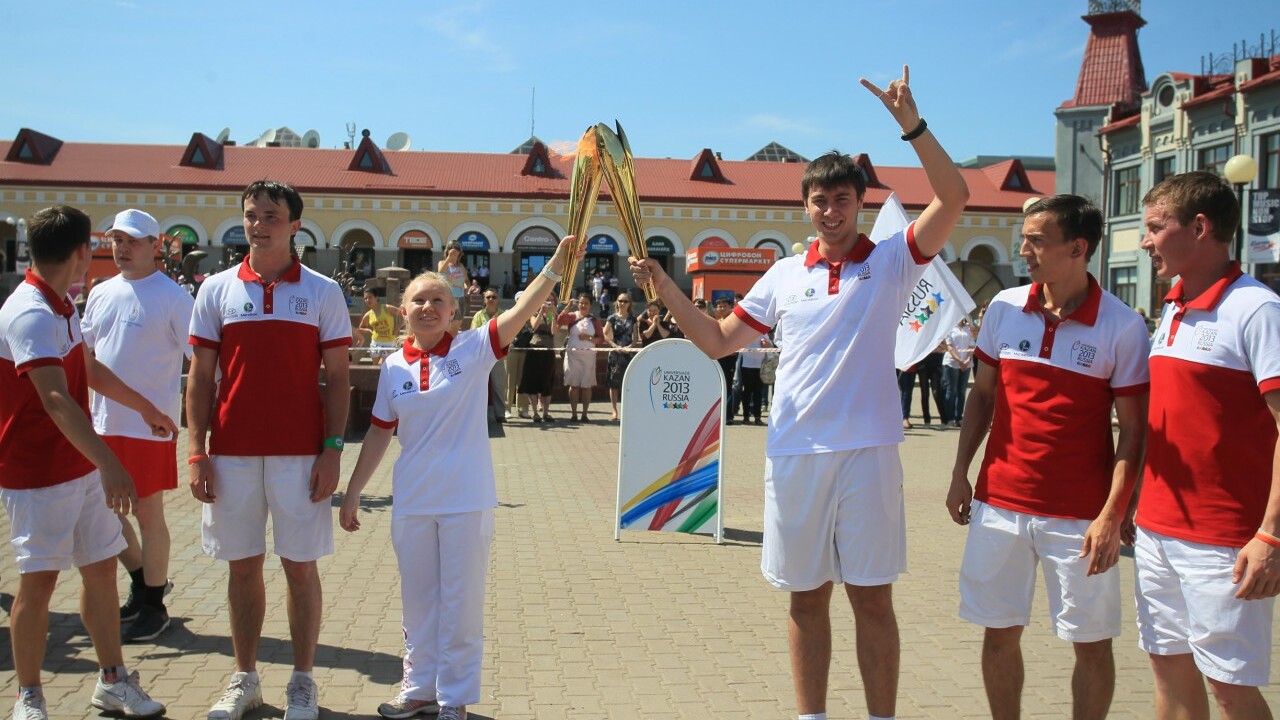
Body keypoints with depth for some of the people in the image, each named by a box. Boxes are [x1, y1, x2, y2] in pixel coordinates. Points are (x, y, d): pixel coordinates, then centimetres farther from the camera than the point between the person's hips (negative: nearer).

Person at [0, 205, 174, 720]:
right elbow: (56, 399, -34)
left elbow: (89, 369, 26)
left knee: (101, 569, 11)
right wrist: (108, 463, -42)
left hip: (82, 466, 9)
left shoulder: (62, 305, 10)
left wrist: (145, 407, 36)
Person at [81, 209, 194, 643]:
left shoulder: (172, 297, -11)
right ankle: (141, 580, 36)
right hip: (102, 423, 7)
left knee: (148, 515, 3)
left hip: (149, 425, -7)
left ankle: (154, 606, 18)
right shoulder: (101, 293, 9)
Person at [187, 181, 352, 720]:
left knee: (300, 566, 5)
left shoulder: (322, 291, 2)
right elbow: (200, 377, 6)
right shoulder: (217, 289, 6)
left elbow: (338, 377, 1)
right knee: (243, 565, 10)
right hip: (232, 453, 2)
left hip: (300, 454, -2)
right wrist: (197, 452, -1)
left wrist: (332, 450, -6)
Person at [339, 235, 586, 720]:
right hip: (411, 502, 3)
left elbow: (522, 311, -20)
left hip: (465, 501, -3)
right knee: (418, 602, 16)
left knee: (461, 603, 7)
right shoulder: (394, 367, 2)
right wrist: (352, 493, 11)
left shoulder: (474, 349, -7)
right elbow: (379, 433, 9)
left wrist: (557, 265, -32)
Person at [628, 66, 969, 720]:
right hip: (795, 452, 3)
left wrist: (910, 121, -16)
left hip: (868, 452, -2)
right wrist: (663, 286, 2)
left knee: (873, 599, 5)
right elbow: (718, 341, 11)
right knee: (807, 598, 12)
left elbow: (953, 198, -11)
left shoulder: (892, 261, 2)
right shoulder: (785, 274, 10)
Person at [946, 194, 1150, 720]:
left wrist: (1113, 517, -14)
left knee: (1093, 645, 6)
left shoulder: (1122, 326, -8)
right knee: (1000, 632, 11)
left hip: (1080, 515, -3)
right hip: (999, 502, 3)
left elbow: (1133, 430, -7)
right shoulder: (1005, 307, 2)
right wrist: (960, 473, 7)